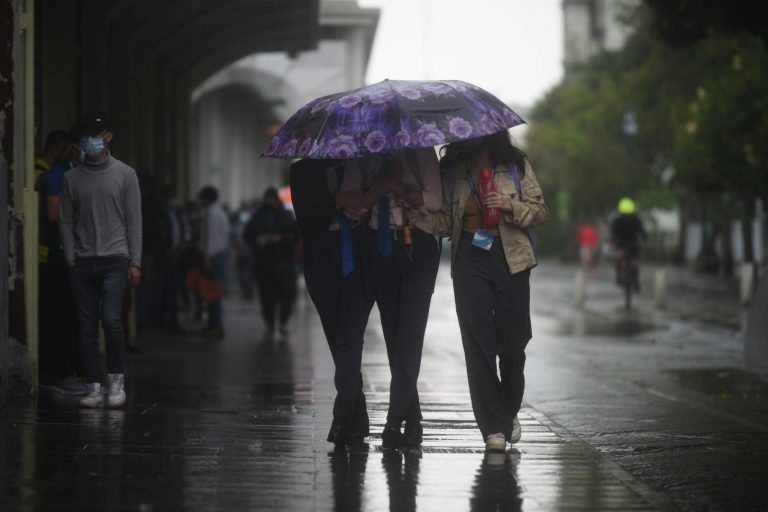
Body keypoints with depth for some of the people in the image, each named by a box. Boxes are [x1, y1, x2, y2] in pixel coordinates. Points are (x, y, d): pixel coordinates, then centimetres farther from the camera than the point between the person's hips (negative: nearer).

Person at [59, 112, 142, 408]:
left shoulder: (125, 175, 4)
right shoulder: (72, 178, 9)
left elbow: (134, 221, 2)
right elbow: (66, 221, 9)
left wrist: (135, 262, -3)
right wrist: (70, 258, -2)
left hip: (114, 259, -3)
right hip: (82, 261, 3)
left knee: (111, 320, -15)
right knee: (87, 326, 1)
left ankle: (116, 382, 0)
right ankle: (94, 387, 6)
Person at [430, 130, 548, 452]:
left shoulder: (515, 166, 5)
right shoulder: (451, 171, 8)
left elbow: (540, 211, 5)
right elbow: (444, 223, 6)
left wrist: (511, 206, -13)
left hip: (510, 259, 0)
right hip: (469, 259, 0)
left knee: (512, 341, 1)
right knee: (478, 343, -7)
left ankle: (510, 412, 29)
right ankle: (494, 428, -3)